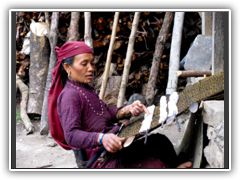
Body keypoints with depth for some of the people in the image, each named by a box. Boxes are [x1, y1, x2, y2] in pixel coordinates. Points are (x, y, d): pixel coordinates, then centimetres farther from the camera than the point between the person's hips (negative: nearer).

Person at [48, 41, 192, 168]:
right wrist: (102, 138, -43)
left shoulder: (86, 88, 17)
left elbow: (107, 113, 16)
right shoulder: (69, 96, -15)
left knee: (160, 142, -2)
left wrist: (127, 109, -4)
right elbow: (71, 135, -26)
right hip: (99, 160, -9)